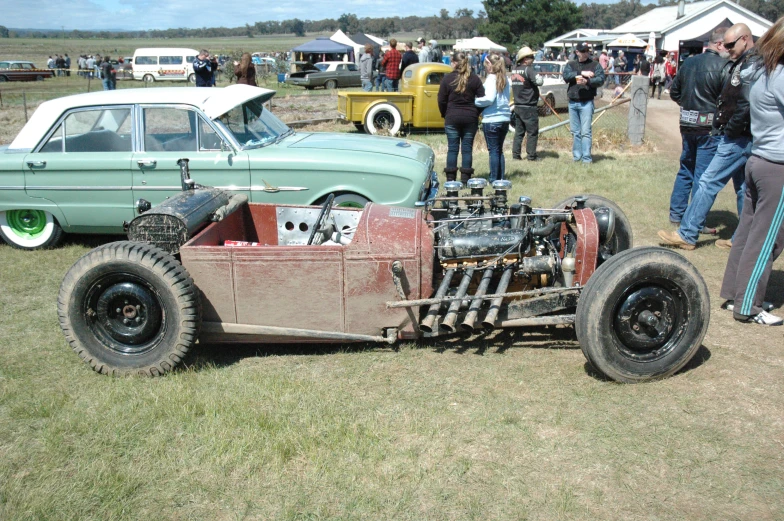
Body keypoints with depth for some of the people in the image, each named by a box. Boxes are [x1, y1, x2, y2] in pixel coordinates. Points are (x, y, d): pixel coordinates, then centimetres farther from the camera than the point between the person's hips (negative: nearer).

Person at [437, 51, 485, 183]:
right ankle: (465, 178, 6)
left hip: (452, 118, -1)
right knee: (467, 148, 6)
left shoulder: (447, 78, -3)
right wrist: (476, 113, 12)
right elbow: (482, 99, 0)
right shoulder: (474, 79, 1)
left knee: (452, 148, 4)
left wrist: (445, 114, 11)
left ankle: (450, 178, 5)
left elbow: (441, 100, -2)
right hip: (470, 118, 1)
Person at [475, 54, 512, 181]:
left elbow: (489, 99, -22)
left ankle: (494, 179, 4)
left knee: (493, 150, 0)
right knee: (499, 150, 15)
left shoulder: (491, 78, -11)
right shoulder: (504, 79, 11)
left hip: (491, 120, -7)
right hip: (504, 119, 7)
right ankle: (500, 178, 19)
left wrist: (475, 101, -10)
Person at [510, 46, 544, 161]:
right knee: (532, 132, 1)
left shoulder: (514, 70, 9)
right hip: (529, 107, -7)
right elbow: (539, 81, -24)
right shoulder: (528, 69, -15)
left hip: (517, 106, 7)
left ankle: (516, 154, 11)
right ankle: (531, 155, 3)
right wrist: (540, 77, -3)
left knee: (519, 132, 12)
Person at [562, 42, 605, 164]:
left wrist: (587, 81, -24)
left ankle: (586, 157, -8)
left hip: (586, 102, -3)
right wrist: (581, 73, -13)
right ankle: (576, 156, 16)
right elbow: (566, 76, -7)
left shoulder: (595, 65, 5)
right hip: (572, 102, 4)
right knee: (575, 132, 8)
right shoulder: (570, 64, 13)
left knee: (585, 131, -9)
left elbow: (601, 80, -9)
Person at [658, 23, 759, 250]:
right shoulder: (743, 63, 16)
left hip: (737, 138, -11)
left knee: (708, 182, -8)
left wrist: (730, 130, -15)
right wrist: (727, 128, 7)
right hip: (743, 138, 11)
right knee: (743, 188, 13)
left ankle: (687, 234, -4)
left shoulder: (750, 65, -15)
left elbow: (746, 105, -24)